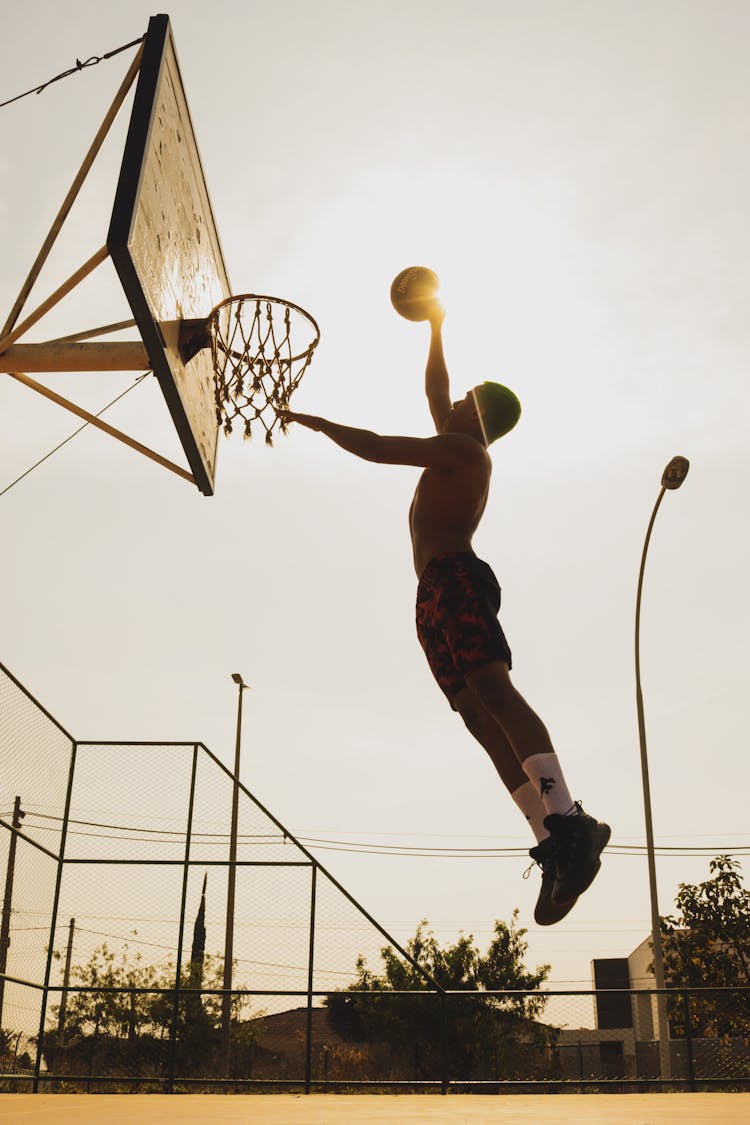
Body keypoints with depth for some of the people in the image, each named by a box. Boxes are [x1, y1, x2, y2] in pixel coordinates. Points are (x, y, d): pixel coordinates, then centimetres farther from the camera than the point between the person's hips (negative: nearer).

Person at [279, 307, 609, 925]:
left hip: (454, 578, -9)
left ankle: (566, 821, -38)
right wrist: (435, 331, 48)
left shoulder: (460, 447, 4)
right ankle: (555, 843, -16)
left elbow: (376, 448, -4)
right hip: (437, 597, 9)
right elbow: (434, 389, 42)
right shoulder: (460, 452, 29)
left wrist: (312, 420, 6)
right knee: (480, 715, -6)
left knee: (492, 691, -25)